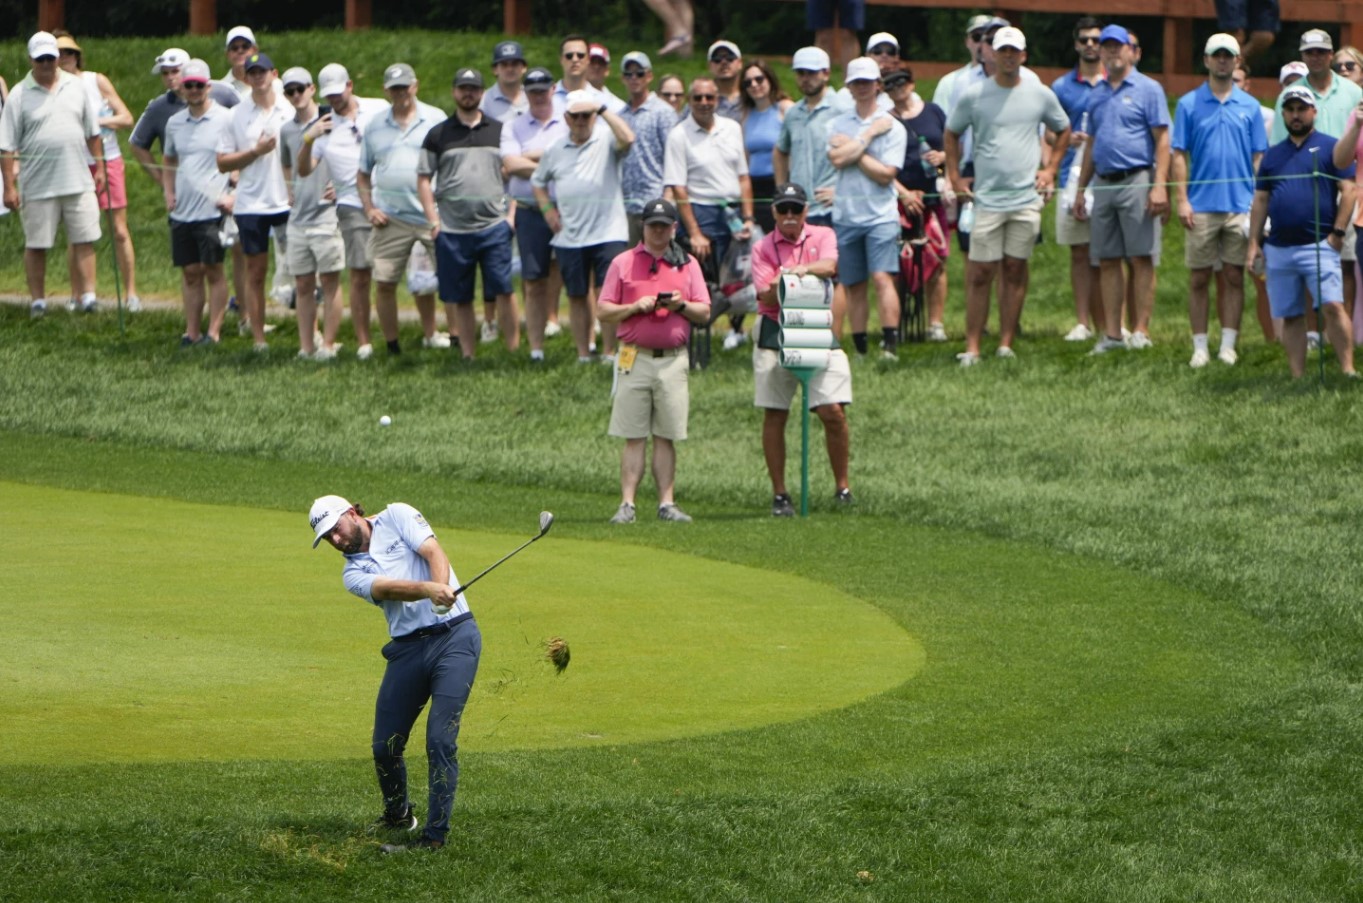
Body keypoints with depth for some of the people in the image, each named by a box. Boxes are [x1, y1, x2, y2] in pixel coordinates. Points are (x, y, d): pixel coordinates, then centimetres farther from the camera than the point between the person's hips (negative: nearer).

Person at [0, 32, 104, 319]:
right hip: (38, 185, -2)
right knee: (36, 245, 5)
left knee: (85, 240, 0)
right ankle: (37, 300, 13)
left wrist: (99, 167, 14)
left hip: (79, 182, 2)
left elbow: (92, 133, 16)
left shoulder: (75, 87, 8)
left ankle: (88, 295, 3)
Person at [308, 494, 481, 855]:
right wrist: (428, 589, -32)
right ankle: (397, 815, 33)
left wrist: (442, 588, -30)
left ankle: (435, 836, -12)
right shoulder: (353, 573, 10)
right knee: (385, 745, 6)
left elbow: (434, 553, -9)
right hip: (407, 647, 5)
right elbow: (389, 589, -11)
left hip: (454, 633, -5)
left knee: (440, 740, -14)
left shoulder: (397, 517, 6)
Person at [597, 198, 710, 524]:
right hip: (634, 359, -1)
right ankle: (627, 505, -5)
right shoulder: (623, 263, 9)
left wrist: (680, 305, -11)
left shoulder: (688, 264, 13)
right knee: (634, 438, -3)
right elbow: (604, 311, 4)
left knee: (667, 437, 2)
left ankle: (667, 503, 3)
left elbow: (704, 313, 9)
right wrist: (636, 307, -12)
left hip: (673, 359, 1)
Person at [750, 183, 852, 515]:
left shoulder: (822, 236, 6)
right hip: (774, 335, 0)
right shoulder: (763, 248, 5)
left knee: (833, 412, -10)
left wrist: (805, 269, -35)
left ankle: (842, 486, 3)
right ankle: (779, 494, 9)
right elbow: (765, 297, -3)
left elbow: (829, 266, -15)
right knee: (774, 416, 1)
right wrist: (779, 286, -25)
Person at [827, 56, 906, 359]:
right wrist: (870, 134, -6)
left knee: (883, 278, -16)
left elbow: (885, 174, -8)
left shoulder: (893, 127, 1)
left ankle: (890, 344, -21)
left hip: (880, 215, -3)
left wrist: (852, 150, -7)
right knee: (854, 286, 6)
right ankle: (860, 352, 12)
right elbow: (836, 159, -9)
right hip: (845, 216, 3)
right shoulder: (837, 124, 9)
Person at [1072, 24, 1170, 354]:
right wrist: (1080, 189, 18)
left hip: (1136, 181, -6)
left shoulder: (1147, 89, -1)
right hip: (1104, 184, 6)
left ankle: (1141, 330, -3)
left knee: (1141, 258, -5)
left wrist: (1159, 186, -15)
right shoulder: (1098, 93, 17)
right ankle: (1111, 333, 8)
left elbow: (1162, 140, -6)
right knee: (1107, 261, 5)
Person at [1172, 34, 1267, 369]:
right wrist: (1182, 200, -6)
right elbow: (1180, 155, 2)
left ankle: (1228, 345, 7)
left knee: (1234, 277, 3)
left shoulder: (1249, 106, 7)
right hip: (1201, 206, -1)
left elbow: (1258, 157, 8)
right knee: (1199, 279, 2)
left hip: (1240, 205, 1)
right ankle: (1200, 347, 7)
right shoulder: (1189, 104, 3)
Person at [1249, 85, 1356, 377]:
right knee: (1290, 316, 5)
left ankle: (1348, 370, -16)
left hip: (1319, 244, -5)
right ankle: (1297, 378, 7)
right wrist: (1253, 243, 10)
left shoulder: (1330, 147, 3)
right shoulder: (1273, 155, 17)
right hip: (1279, 249, 5)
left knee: (1332, 306, -16)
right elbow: (1260, 201, 18)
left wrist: (1337, 232, -10)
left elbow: (1347, 190, -2)